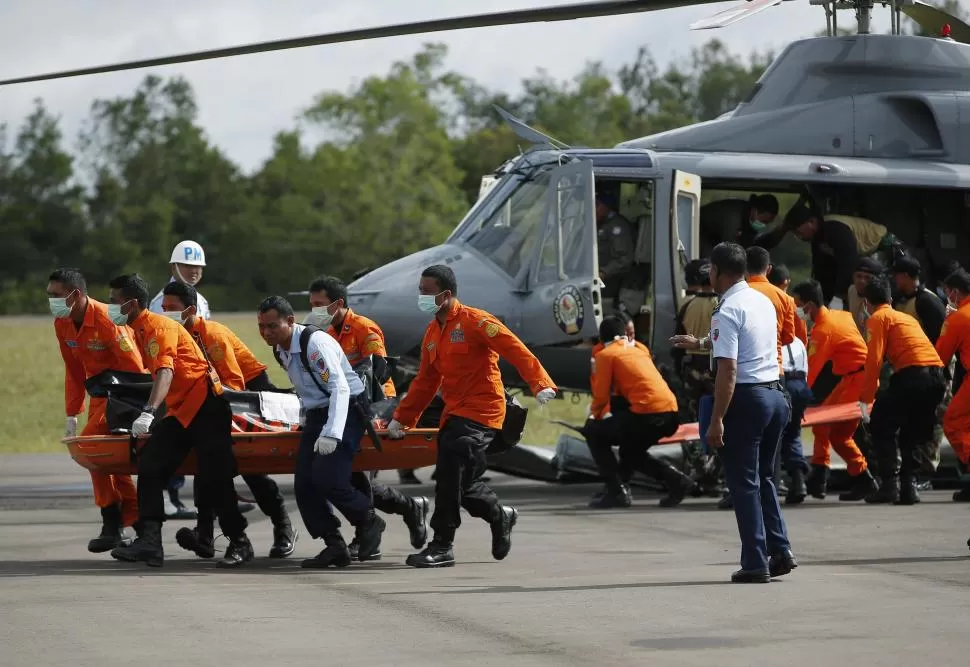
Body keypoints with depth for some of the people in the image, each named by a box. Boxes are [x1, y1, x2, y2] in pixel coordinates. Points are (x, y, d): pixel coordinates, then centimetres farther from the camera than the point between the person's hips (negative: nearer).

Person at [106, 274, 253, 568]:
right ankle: (150, 541, -9)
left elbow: (166, 372, -30)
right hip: (180, 411, 9)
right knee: (150, 467, -3)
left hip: (206, 405, -9)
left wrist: (148, 413, -43)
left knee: (213, 479, -8)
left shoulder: (158, 327, -15)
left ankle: (239, 543, 4)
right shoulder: (139, 331, 13)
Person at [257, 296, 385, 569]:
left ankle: (368, 522, 2)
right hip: (317, 414, 9)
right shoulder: (280, 349, 7)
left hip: (345, 411, -9)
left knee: (326, 478, -22)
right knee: (304, 484, -4)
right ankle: (334, 546, 1)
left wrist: (331, 433, -39)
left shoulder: (315, 343, -21)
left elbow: (340, 387, -29)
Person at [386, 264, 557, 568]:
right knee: (461, 482, 8)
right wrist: (401, 418, 18)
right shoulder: (432, 333, 15)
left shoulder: (474, 321, -11)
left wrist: (540, 384, -28)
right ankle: (501, 516, 33)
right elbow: (425, 381, 21)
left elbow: (516, 350, -17)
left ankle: (442, 547, -10)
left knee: (450, 476, -15)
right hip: (454, 414, 8)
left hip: (481, 410, -8)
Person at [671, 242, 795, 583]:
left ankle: (755, 564, 0)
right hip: (776, 394, 8)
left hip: (746, 398, -8)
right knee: (763, 477, 19)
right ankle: (780, 552, 13)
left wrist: (717, 420, -19)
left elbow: (727, 369, -20)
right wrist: (700, 343, 46)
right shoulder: (764, 302, 12)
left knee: (743, 482, 0)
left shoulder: (727, 312, -14)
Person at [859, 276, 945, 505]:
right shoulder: (907, 317, 31)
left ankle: (890, 484, -4)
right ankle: (909, 484, 8)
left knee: (880, 426, 6)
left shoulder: (878, 319, 8)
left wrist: (865, 399, -2)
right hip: (937, 375, 7)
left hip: (912, 374, -7)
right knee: (913, 433, 20)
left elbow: (874, 359, -4)